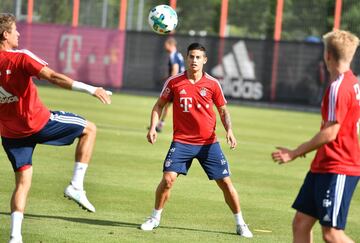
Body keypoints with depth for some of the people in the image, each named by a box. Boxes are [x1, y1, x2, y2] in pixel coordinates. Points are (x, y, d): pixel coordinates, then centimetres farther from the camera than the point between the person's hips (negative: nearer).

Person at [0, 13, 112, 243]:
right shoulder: (20, 57, -17)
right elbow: (52, 77, -28)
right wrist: (90, 89, -33)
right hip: (38, 123, -5)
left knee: (23, 181, 12)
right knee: (90, 129, 11)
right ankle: (76, 186, 3)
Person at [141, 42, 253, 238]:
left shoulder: (212, 84, -1)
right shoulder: (174, 82, -3)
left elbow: (223, 110, 9)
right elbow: (159, 105, 8)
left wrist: (229, 131, -8)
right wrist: (153, 127, -6)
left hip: (208, 143, 1)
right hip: (182, 141, -1)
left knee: (225, 182, 0)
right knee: (168, 179, -14)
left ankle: (240, 224, 14)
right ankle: (155, 218, 7)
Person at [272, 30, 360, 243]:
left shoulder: (339, 87, -18)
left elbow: (330, 133, -20)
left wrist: (295, 153, -12)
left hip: (337, 170, -10)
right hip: (323, 167, 10)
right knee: (301, 223, 8)